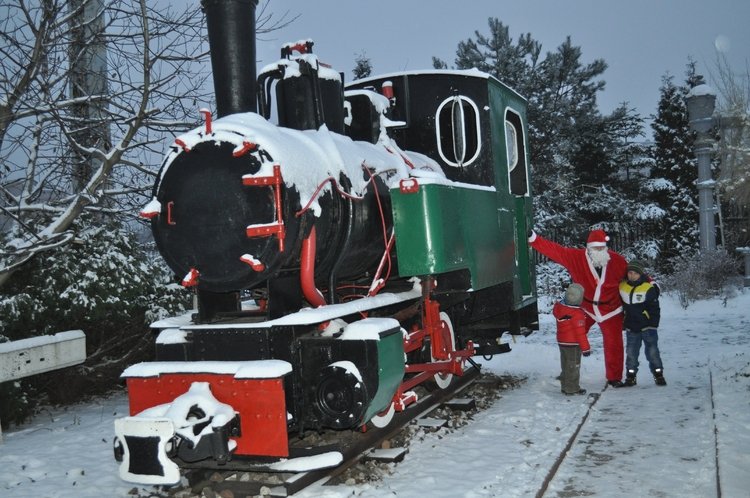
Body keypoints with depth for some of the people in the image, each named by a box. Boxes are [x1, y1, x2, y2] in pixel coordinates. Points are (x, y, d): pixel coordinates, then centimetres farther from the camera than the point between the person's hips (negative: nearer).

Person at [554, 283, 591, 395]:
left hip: (562, 342, 8)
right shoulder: (577, 314, -24)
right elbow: (580, 332, -21)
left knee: (565, 365, 17)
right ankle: (572, 389, 11)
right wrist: (585, 348, -12)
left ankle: (565, 386, 26)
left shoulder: (559, 306, -3)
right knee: (573, 366, 4)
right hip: (573, 344, -8)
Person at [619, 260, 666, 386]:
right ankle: (630, 375, 16)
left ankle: (658, 374, 14)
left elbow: (654, 309, -7)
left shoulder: (649, 288, -11)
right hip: (631, 327, 3)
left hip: (647, 326, -3)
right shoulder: (622, 287, 1)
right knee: (631, 352, 7)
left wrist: (653, 324, -10)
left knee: (652, 351, 1)